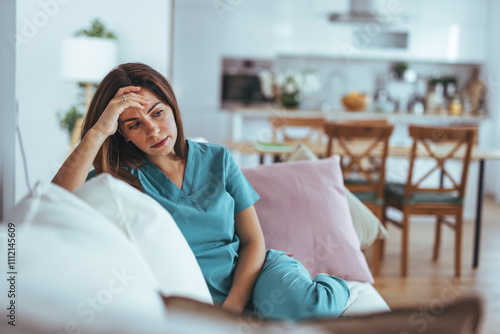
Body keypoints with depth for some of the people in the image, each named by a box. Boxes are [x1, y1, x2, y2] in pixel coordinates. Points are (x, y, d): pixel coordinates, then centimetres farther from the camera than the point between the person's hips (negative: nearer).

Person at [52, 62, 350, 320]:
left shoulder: (217, 159, 8)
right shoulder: (121, 176, 1)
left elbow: (254, 241, 5)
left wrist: (233, 305, -11)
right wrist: (98, 131, -22)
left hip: (245, 276, 1)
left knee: (304, 306, -32)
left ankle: (327, 288, 2)